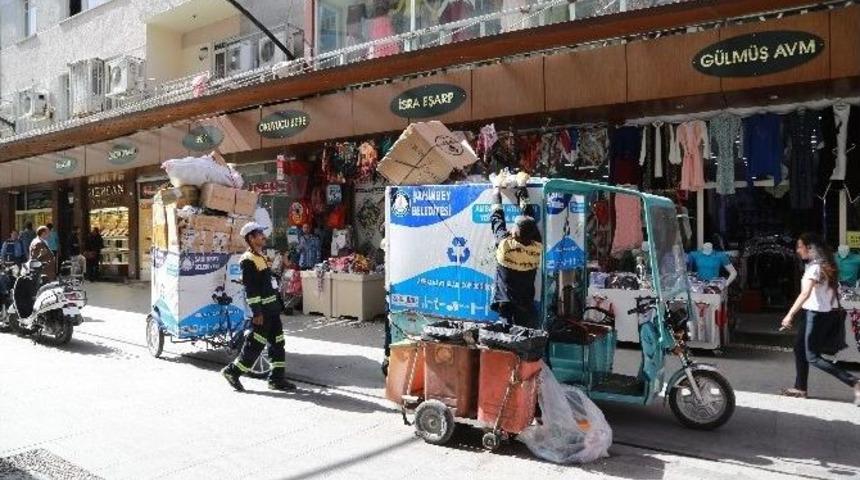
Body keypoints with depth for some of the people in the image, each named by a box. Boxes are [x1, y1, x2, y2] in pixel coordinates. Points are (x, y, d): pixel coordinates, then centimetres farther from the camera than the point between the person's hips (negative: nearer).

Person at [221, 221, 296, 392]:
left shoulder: (261, 257, 16)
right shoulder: (248, 260, -13)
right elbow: (250, 288, -18)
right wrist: (257, 312, -20)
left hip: (272, 308, 9)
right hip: (262, 310, -9)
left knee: (277, 343, 10)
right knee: (255, 344, -3)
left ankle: (277, 378, 16)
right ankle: (232, 371, 12)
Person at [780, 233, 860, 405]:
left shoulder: (815, 267, -17)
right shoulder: (822, 265, 12)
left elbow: (805, 293, -26)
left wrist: (790, 315, -27)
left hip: (816, 314, -10)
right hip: (812, 313, 10)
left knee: (813, 357, -4)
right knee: (799, 349, 15)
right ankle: (800, 388, 21)